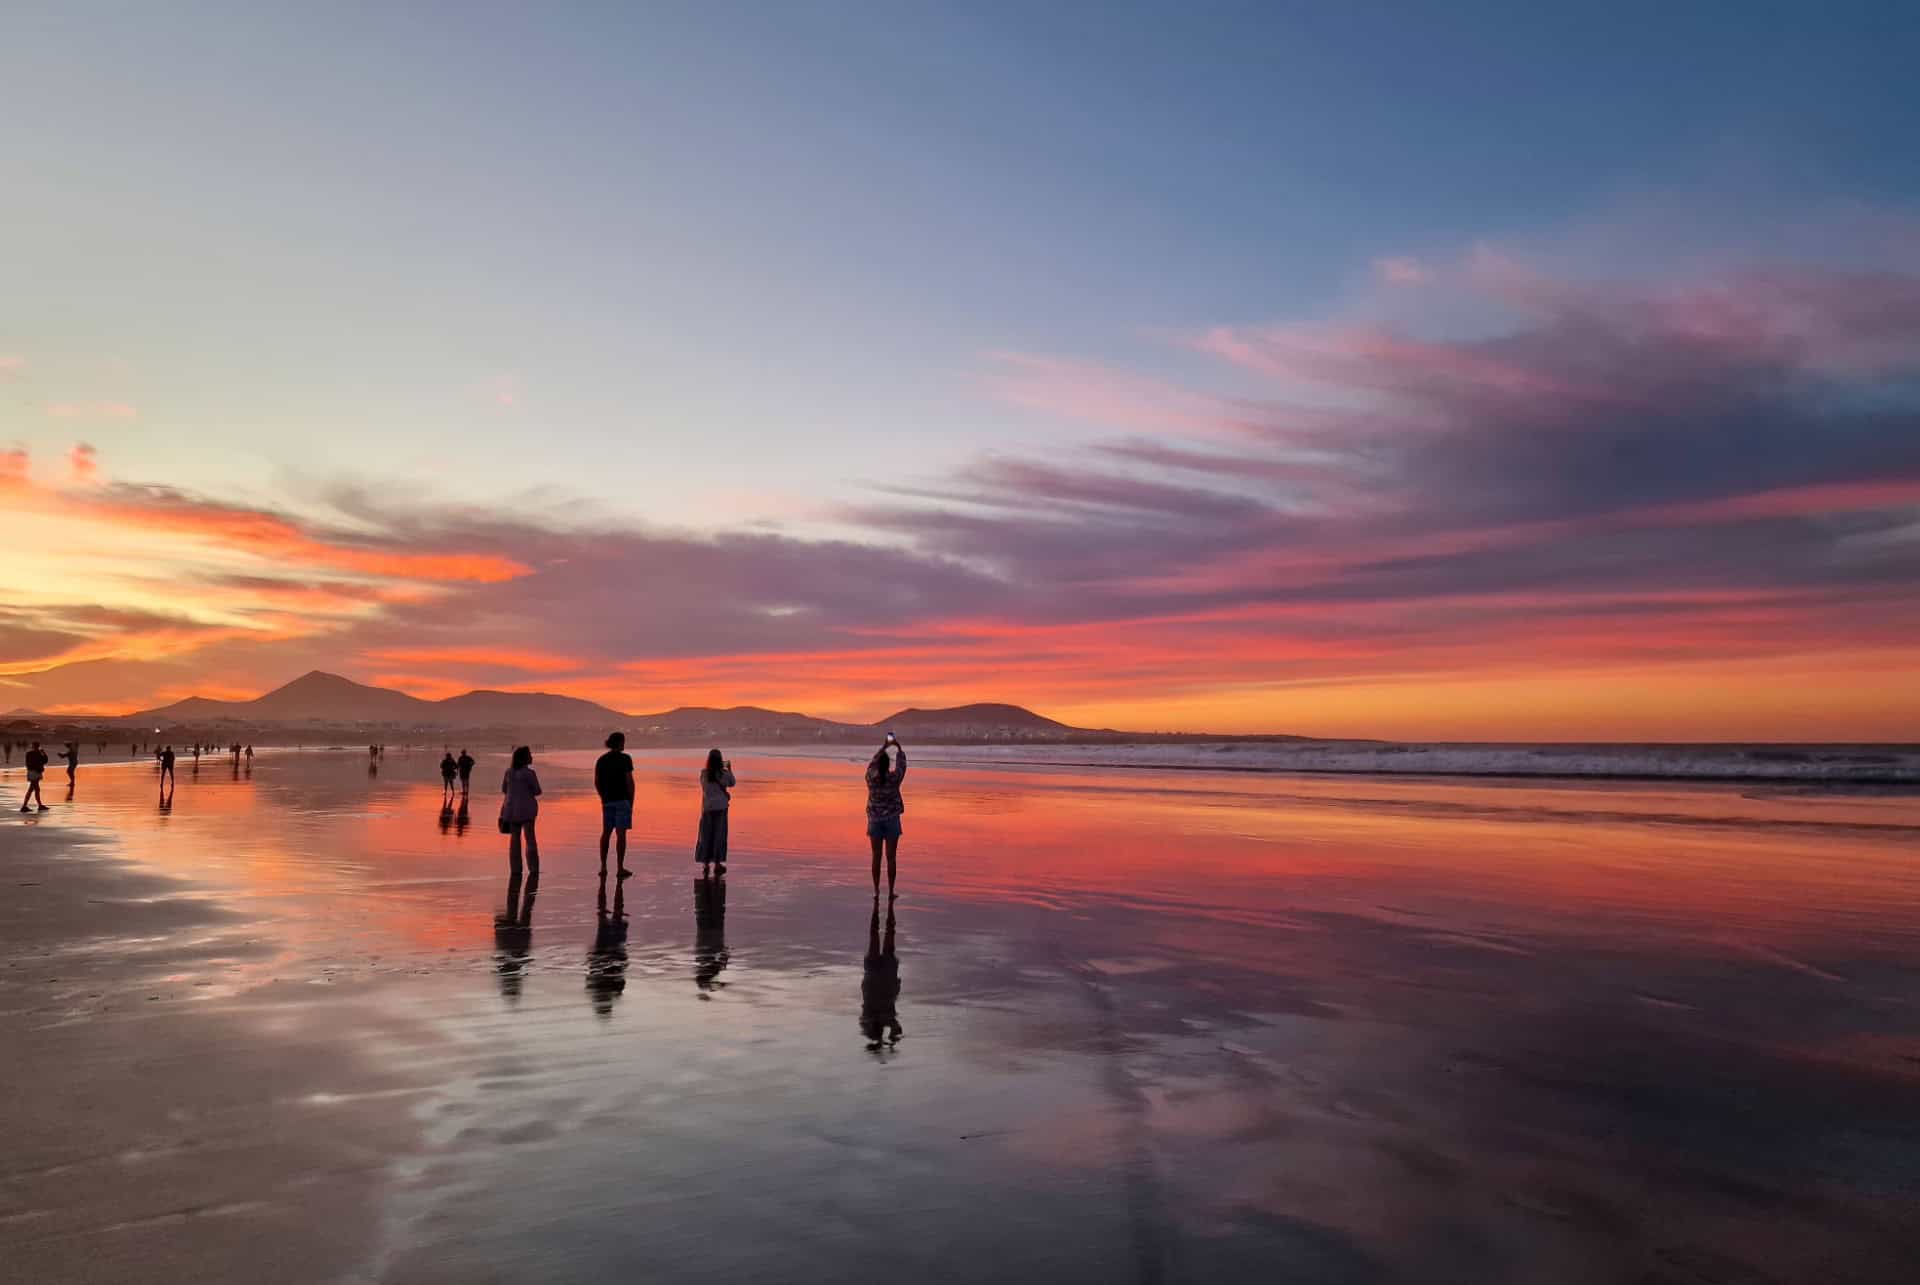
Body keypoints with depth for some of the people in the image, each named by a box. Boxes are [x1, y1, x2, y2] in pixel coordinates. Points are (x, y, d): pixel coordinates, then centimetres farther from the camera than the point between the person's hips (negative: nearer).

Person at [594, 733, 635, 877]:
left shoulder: (600, 760, 7)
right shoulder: (625, 758, -10)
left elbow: (596, 782, 7)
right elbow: (629, 781, -13)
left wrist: (603, 798, 17)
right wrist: (631, 802, -5)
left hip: (607, 800, 5)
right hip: (622, 799, -5)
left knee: (606, 833, 12)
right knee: (621, 833, -3)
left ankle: (603, 867, 10)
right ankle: (620, 868, -3)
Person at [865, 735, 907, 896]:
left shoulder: (871, 777, -8)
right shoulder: (894, 777, -13)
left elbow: (873, 762, 12)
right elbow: (901, 763, 6)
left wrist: (884, 747, 23)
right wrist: (898, 746, 20)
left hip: (875, 820, 2)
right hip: (891, 820, -2)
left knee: (876, 857, 9)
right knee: (891, 857, 3)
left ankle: (876, 890, 12)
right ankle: (890, 892, 6)